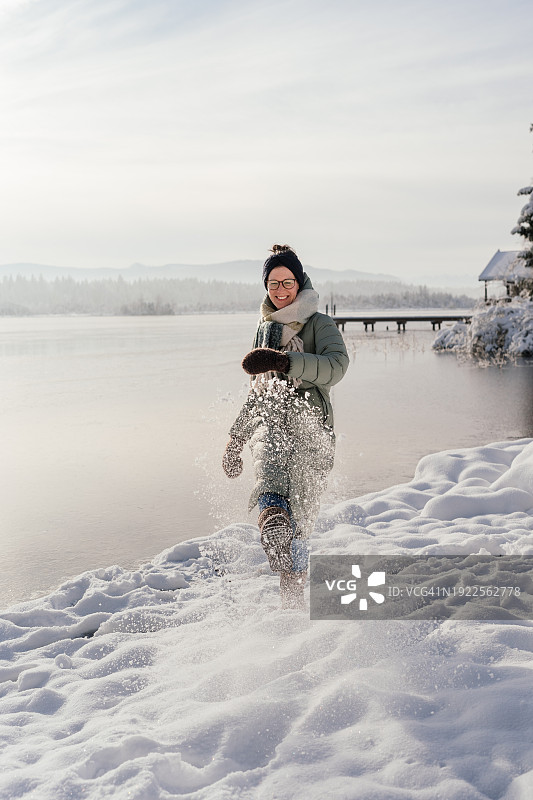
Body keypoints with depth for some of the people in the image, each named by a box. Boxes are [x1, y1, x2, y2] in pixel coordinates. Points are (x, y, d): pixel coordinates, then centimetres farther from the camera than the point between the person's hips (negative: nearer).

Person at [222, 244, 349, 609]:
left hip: (310, 427, -5)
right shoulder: (265, 328, 21)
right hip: (270, 422, 5)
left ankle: (293, 600, 7)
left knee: (299, 525, -7)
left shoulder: (320, 324, 4)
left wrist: (283, 361, -29)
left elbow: (335, 366, -18)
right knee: (268, 455, -32)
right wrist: (237, 436, 28)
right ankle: (272, 513, -54)